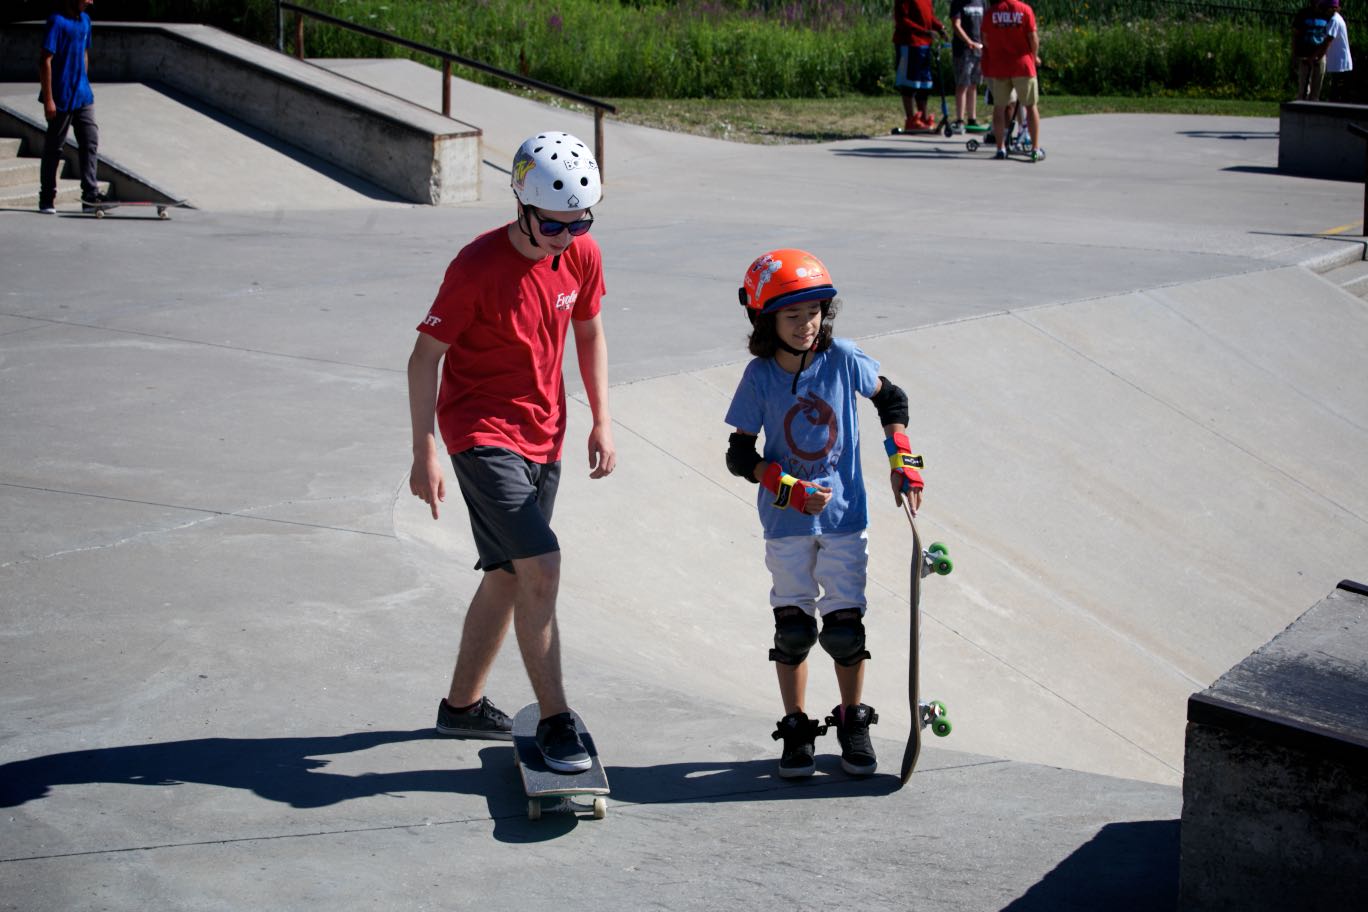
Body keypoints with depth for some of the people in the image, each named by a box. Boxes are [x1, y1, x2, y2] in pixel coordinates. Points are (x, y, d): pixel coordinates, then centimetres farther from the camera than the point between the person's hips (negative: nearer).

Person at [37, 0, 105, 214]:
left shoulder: (84, 20, 8)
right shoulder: (57, 21, -16)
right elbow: (45, 61, -17)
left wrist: (84, 87, 17)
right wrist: (48, 100, -19)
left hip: (83, 97, 7)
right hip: (61, 99, -7)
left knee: (90, 142, 1)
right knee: (53, 148, 4)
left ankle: (90, 195, 3)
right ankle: (46, 199, 13)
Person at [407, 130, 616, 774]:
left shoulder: (582, 256, -3)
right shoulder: (478, 266, -20)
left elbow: (589, 334, 14)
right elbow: (424, 357, -13)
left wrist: (602, 422, 9)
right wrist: (423, 453, -13)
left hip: (543, 433, 7)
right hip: (482, 431, -7)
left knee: (508, 575, 15)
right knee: (540, 564, -19)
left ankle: (462, 704, 31)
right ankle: (555, 720, -11)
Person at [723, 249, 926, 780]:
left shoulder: (843, 360, -7)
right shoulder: (760, 377, -9)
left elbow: (890, 398, 11)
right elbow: (739, 457, -5)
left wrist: (902, 457, 3)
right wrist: (788, 488, -17)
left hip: (844, 516, 0)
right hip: (787, 522, 0)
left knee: (845, 629, 1)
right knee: (793, 629, 4)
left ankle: (853, 724, 21)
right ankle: (797, 731, 19)